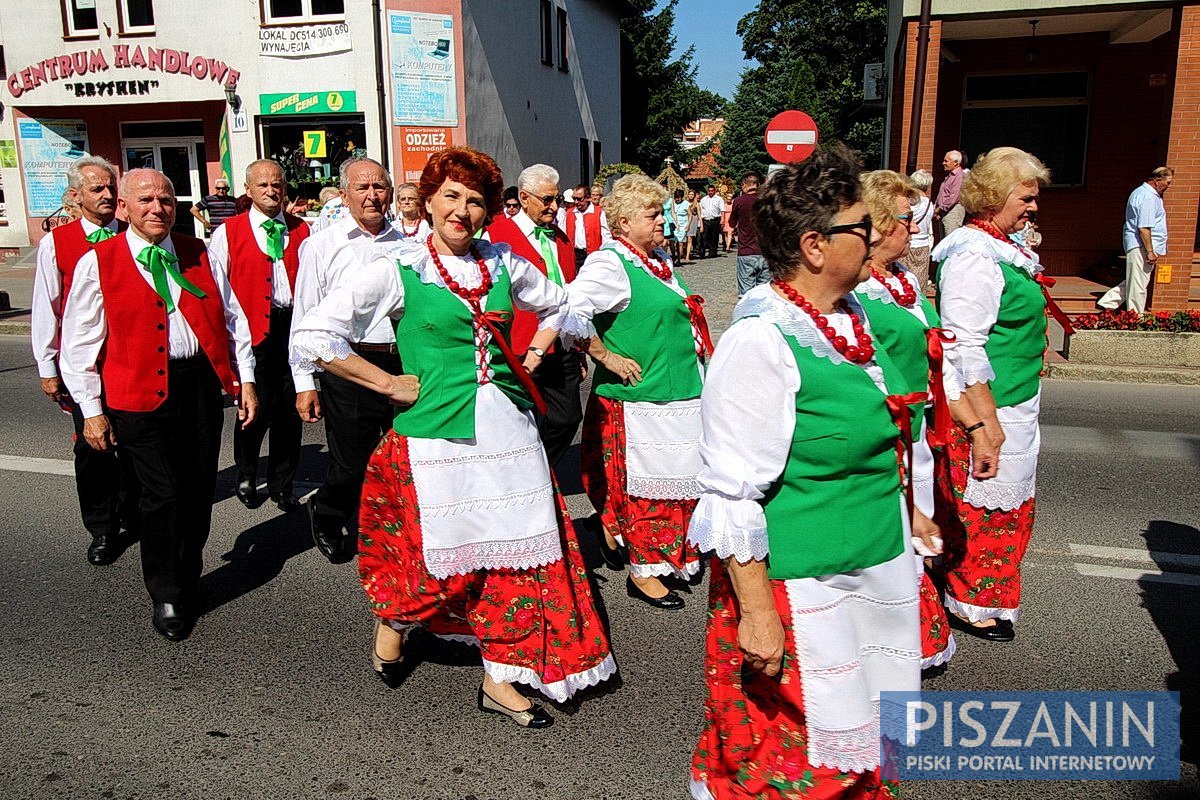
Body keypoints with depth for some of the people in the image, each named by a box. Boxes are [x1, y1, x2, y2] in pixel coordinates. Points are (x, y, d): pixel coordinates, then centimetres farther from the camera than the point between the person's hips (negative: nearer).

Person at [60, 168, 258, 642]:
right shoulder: (96, 264, 0)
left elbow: (232, 318, 11)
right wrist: (91, 410, -2)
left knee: (200, 489, 10)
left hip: (202, 383, 4)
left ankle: (188, 579, 32)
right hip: (142, 391, -3)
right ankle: (166, 598, 17)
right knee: (162, 494, -3)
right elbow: (79, 345, 0)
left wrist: (245, 379, 5)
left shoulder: (199, 255, 10)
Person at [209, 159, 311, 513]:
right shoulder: (227, 233, 4)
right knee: (255, 407, -1)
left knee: (290, 408, 7)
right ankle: (246, 477, 23)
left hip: (293, 326, 3)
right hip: (252, 331, -2)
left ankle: (282, 484, 22)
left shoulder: (300, 231, 11)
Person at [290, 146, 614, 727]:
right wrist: (388, 384, -8)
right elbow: (311, 336, -9)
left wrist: (530, 360, 11)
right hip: (437, 433, -4)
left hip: (508, 429, 4)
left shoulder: (504, 264, 7)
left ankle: (500, 680, 22)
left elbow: (558, 307, 25)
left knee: (512, 553, 6)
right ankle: (391, 619, 37)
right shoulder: (398, 270, -6)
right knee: (446, 559, 3)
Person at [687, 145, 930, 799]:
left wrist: (905, 506, 25)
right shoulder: (761, 341, -22)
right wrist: (756, 613, -22)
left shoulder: (850, 315, 6)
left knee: (856, 742, 23)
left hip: (877, 569, 9)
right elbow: (731, 494, -23)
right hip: (798, 589, -8)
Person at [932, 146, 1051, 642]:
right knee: (984, 507, 2)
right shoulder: (974, 258, -21)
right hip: (988, 406, -11)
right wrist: (985, 419, -24)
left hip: (1016, 403, 11)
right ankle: (972, 605, 19)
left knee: (1008, 504, 20)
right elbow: (964, 347, -25)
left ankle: (985, 595, 36)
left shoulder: (1001, 249, 11)